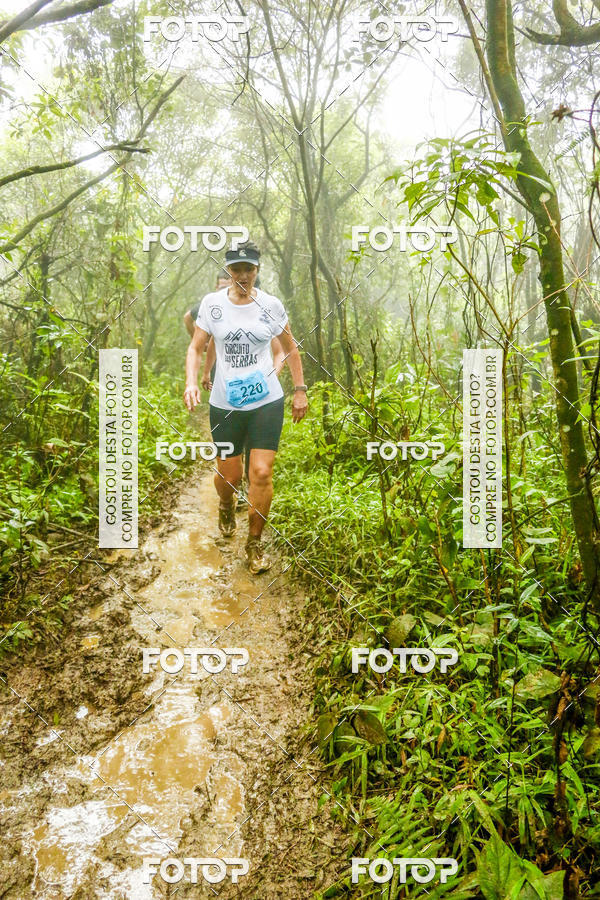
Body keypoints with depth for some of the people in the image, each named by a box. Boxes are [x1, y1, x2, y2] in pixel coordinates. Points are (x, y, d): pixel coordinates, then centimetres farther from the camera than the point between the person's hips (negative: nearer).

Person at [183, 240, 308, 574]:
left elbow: (291, 348, 12)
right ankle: (227, 508, 47)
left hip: (267, 402, 0)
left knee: (262, 473, -7)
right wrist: (191, 381, -14)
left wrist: (300, 390, 7)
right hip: (225, 404, 1)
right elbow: (196, 347, 4)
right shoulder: (212, 303, 1)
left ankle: (255, 543, 13)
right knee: (229, 476, 8)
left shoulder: (271, 305, 1)